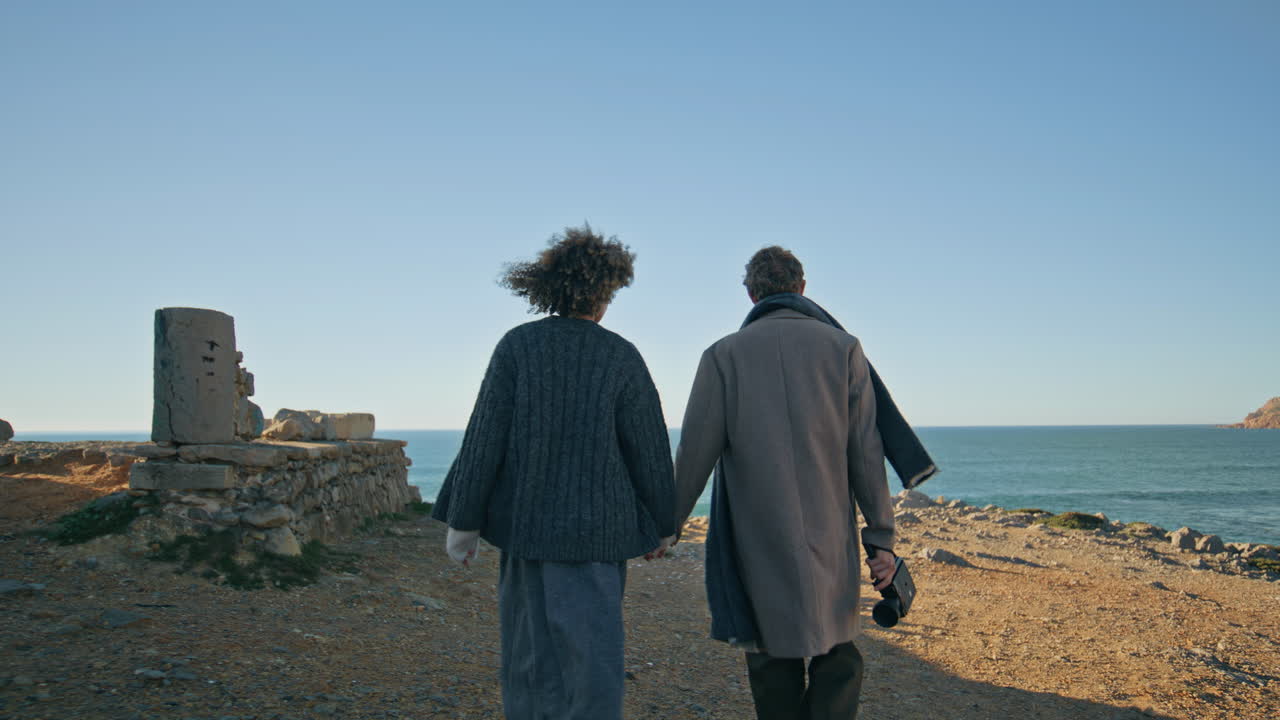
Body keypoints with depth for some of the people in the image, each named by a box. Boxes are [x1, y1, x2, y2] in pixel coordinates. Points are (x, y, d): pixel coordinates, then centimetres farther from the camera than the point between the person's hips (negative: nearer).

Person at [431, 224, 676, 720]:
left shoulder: (518, 346, -4)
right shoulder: (622, 357, -5)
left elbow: (485, 438, -6)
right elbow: (649, 450, -1)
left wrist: (463, 522, 1)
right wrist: (663, 525, 12)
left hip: (525, 522, 2)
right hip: (596, 526, -1)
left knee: (530, 650, 15)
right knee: (591, 651, 3)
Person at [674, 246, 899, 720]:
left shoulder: (724, 355, 0)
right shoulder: (842, 347, 1)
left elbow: (695, 452, -3)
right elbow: (865, 451, -3)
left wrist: (669, 524, 10)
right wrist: (881, 537, 1)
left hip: (758, 539, 0)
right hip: (829, 538, 0)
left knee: (774, 665, 12)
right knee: (837, 656, 16)